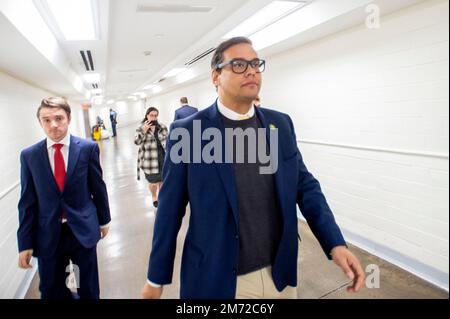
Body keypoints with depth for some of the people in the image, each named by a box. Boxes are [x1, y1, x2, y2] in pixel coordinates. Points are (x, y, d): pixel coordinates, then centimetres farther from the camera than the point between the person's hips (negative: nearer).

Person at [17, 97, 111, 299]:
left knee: (89, 289, 16)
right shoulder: (29, 155, -2)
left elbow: (98, 187, 0)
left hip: (83, 229, -1)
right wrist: (25, 243, 0)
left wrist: (103, 219, 8)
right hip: (47, 234, 1)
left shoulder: (88, 148, -7)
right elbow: (27, 202, 0)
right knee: (51, 292, 17)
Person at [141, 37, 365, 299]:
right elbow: (171, 210, -8)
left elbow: (305, 184, 2)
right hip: (216, 279, -3)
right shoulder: (188, 131, -12)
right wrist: (156, 278, 0)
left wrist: (335, 243, -10)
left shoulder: (281, 124, 0)